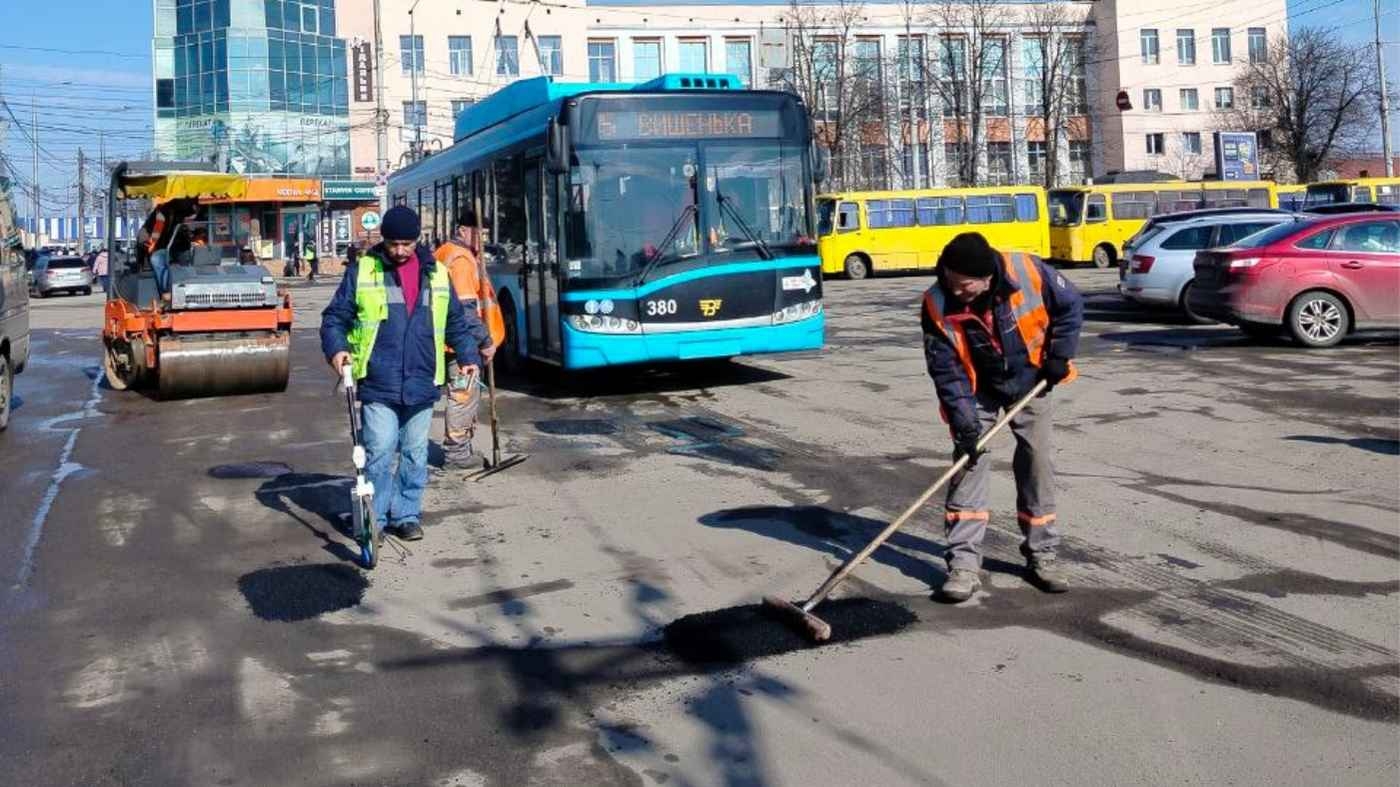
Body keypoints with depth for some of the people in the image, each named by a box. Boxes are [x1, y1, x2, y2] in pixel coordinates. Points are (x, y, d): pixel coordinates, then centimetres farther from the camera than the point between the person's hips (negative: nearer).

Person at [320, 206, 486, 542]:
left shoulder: (436, 274, 11)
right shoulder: (362, 271, 3)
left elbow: (456, 322, 20)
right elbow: (334, 317, 4)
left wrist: (468, 356, 10)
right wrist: (336, 348, -13)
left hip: (421, 386, 3)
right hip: (378, 386, -3)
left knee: (415, 454, 9)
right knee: (380, 453, -7)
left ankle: (407, 515, 21)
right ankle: (374, 519, 5)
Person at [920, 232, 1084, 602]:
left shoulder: (1028, 272, -28)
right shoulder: (938, 306, -27)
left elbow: (1070, 306, -9)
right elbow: (946, 370, -21)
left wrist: (1059, 356, -12)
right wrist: (963, 420, -25)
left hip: (1029, 381, 1)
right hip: (978, 391, -1)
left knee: (1037, 463, 4)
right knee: (969, 464, -9)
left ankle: (1042, 554, 18)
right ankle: (964, 563, -6)